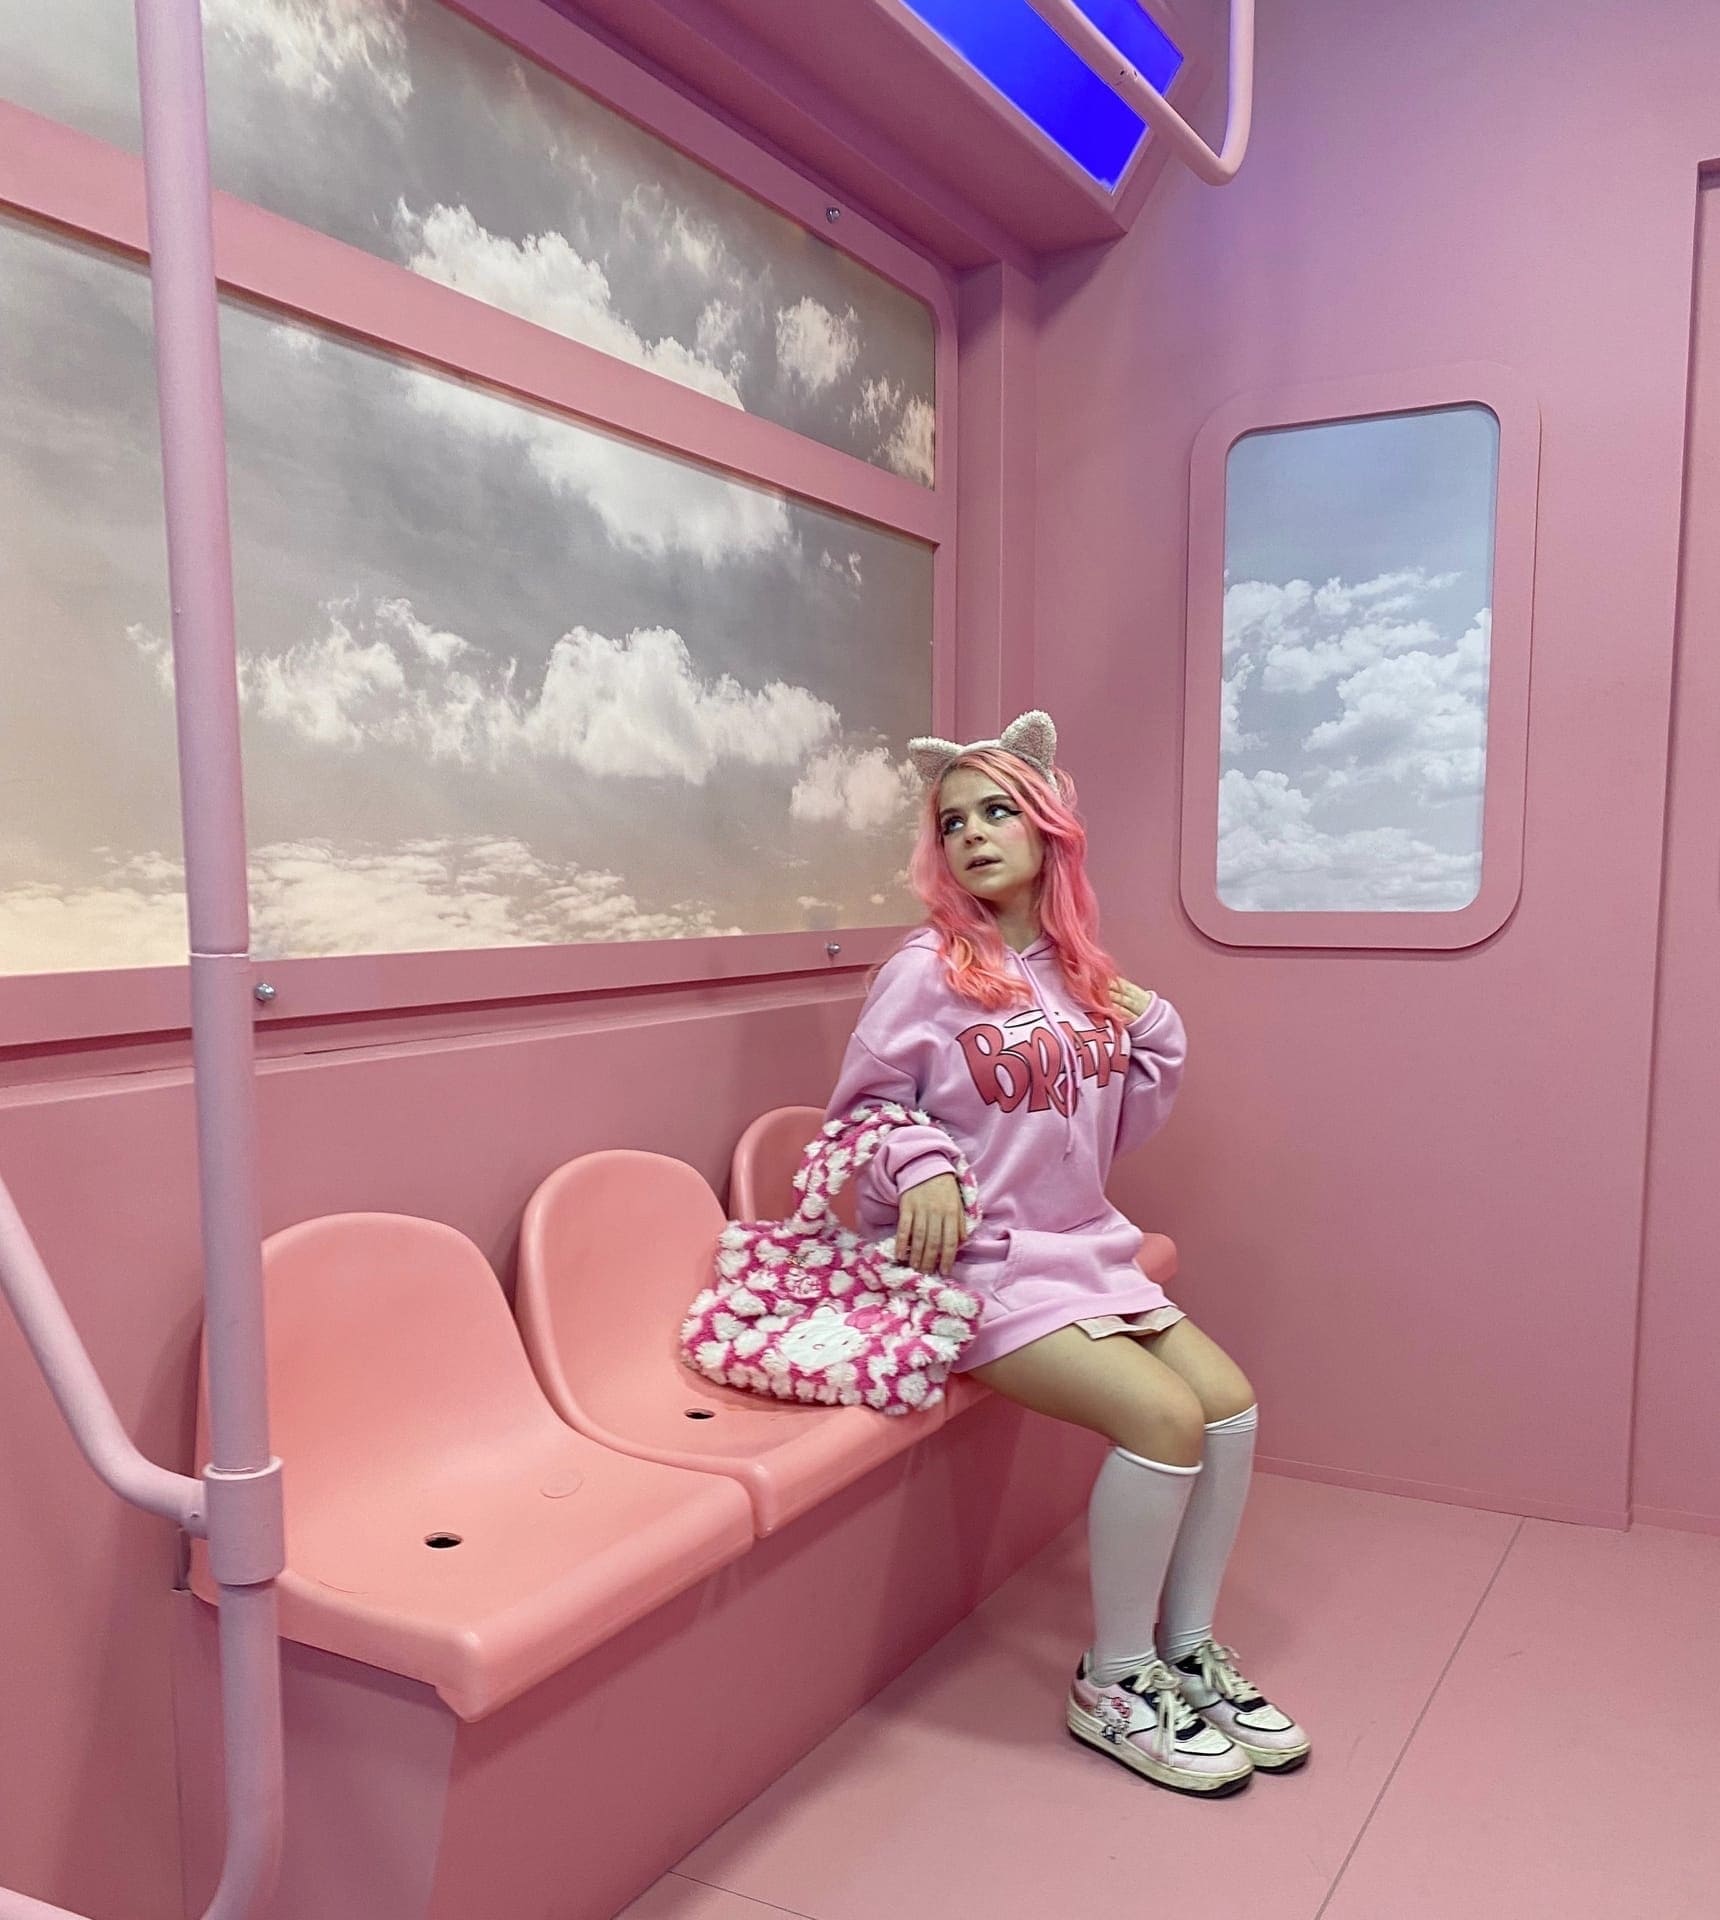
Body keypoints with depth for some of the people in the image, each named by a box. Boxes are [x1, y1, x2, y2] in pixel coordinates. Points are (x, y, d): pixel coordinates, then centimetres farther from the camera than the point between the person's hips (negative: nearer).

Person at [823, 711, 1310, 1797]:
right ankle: (1114, 1685, 1)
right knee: (1165, 1415, -20)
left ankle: (1188, 1651, 16)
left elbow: (1112, 1136, 14)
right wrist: (920, 1162, -21)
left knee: (1232, 1402, -5)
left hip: (1089, 1248, 7)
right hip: (983, 1265, -6)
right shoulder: (927, 972, -10)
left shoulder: (1080, 973, 7)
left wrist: (1155, 1036, 1)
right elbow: (862, 1107, -2)